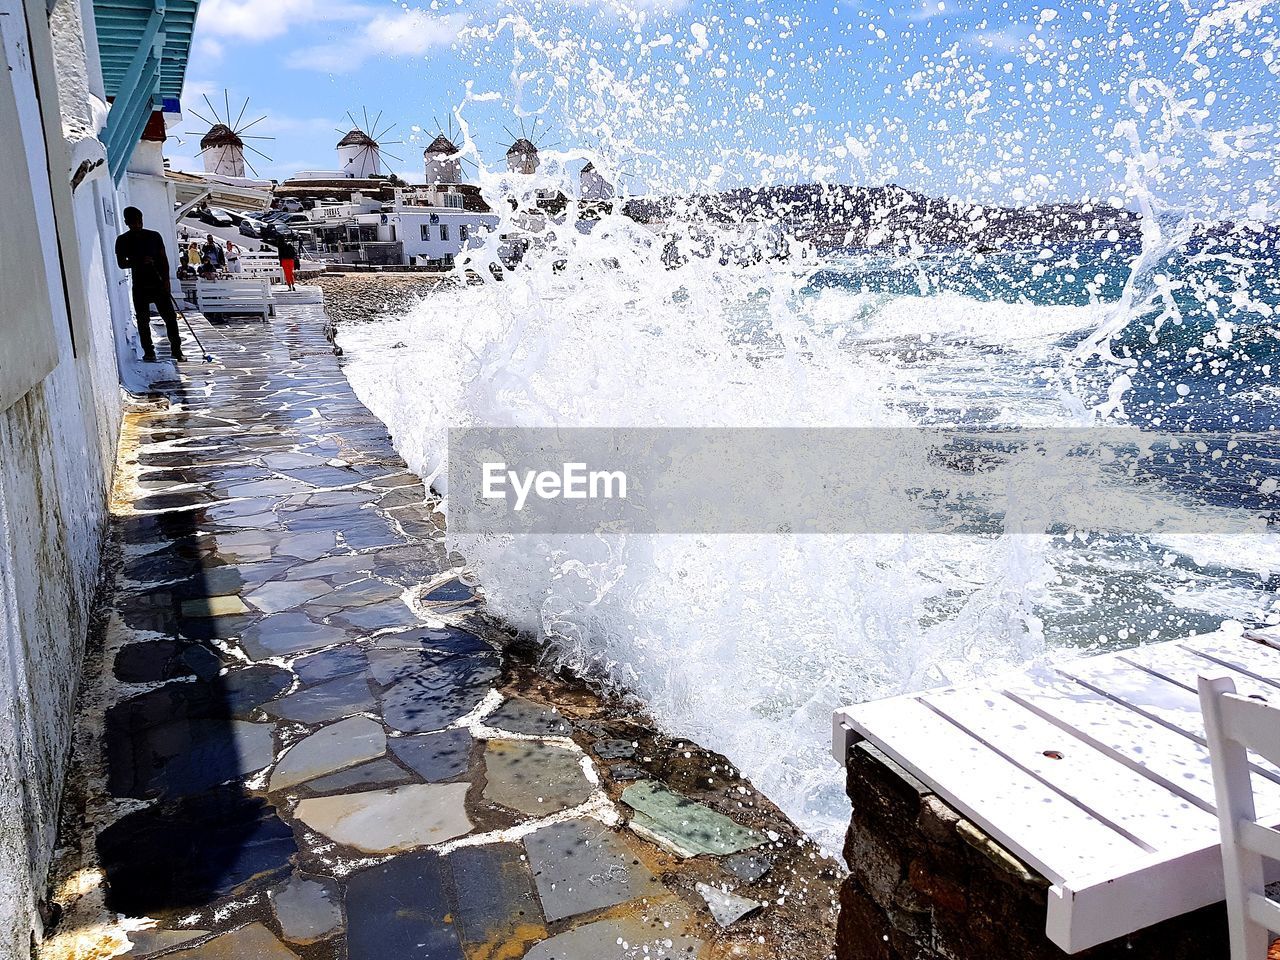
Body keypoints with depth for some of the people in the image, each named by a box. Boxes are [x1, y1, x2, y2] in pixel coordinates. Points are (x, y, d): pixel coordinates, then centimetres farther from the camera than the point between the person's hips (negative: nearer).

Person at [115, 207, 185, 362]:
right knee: (143, 320, 1)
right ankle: (148, 352, 8)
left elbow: (164, 259, 5)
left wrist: (166, 280, -6)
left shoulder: (154, 236, 5)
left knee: (170, 317, -4)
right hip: (140, 286, 0)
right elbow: (121, 263, 0)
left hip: (159, 283, 0)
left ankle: (176, 349, 3)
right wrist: (140, 261, -17)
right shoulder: (122, 240, 3)